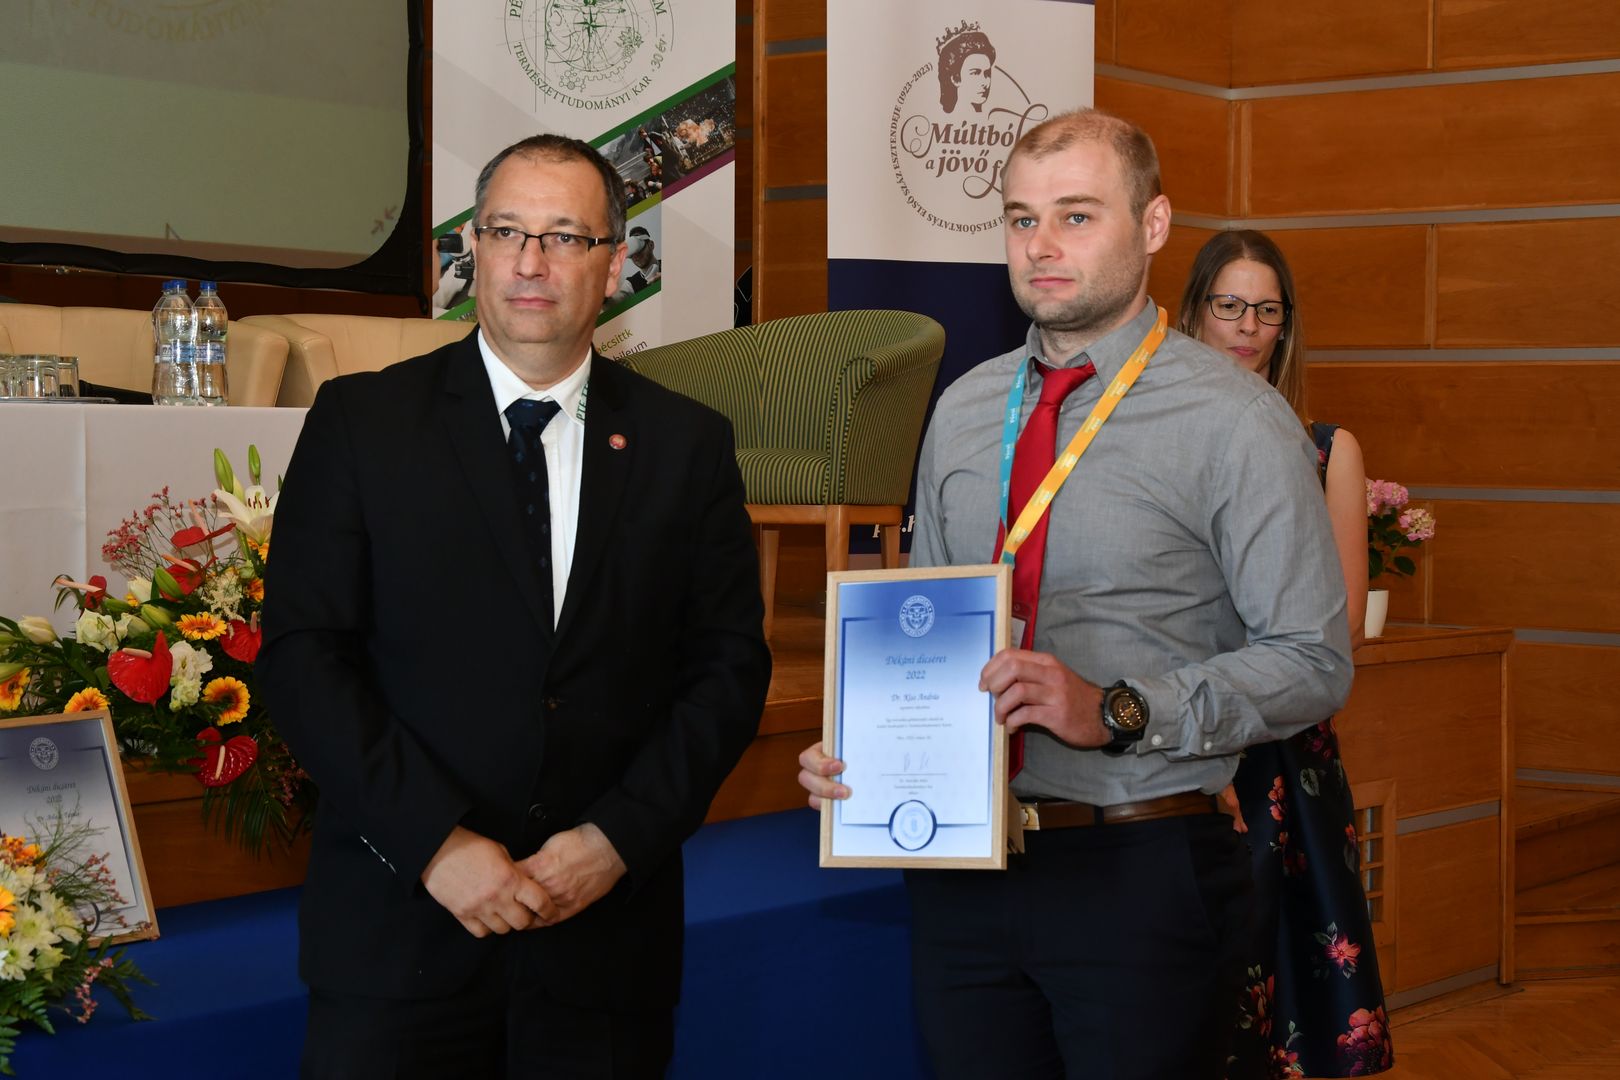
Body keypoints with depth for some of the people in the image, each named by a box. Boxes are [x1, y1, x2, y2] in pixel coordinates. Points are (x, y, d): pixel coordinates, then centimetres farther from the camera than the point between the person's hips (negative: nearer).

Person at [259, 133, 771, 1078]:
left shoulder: (687, 444, 6)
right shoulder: (362, 421, 1)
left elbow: (730, 664, 4)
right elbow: (304, 650, -4)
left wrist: (618, 838, -9)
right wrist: (437, 841, -13)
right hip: (400, 921, -1)